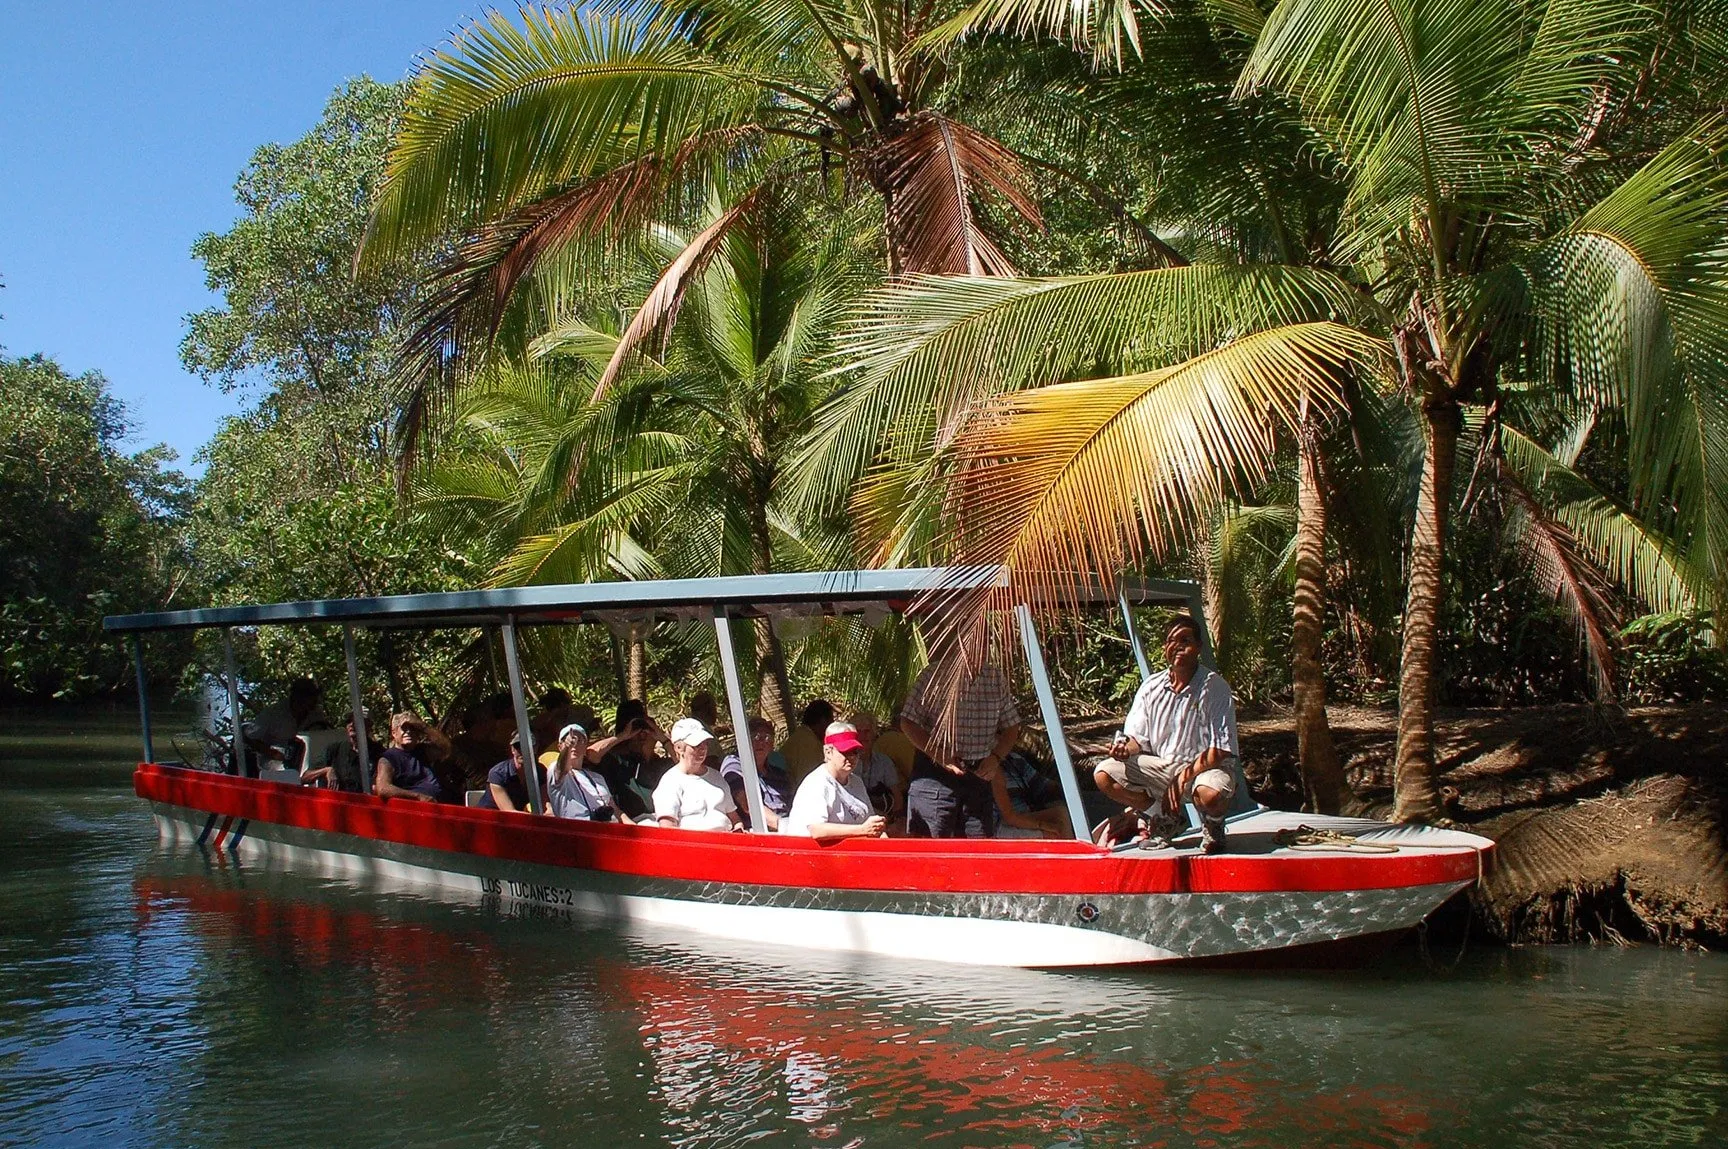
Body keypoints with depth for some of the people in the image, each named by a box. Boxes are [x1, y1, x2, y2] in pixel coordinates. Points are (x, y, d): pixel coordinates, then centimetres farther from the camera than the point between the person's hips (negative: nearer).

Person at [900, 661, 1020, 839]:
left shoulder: (997, 677, 7)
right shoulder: (933, 675, -5)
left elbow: (1011, 727, 14)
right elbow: (908, 723, -6)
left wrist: (995, 757, -3)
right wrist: (938, 755, -16)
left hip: (979, 774, 4)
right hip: (935, 774, -4)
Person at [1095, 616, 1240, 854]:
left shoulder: (1214, 687, -12)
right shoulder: (1151, 687, 1)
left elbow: (1221, 750, -16)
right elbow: (1138, 737, 7)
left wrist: (1184, 776, -24)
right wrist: (1126, 747, -18)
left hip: (1205, 766, -5)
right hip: (1161, 766, 5)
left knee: (1210, 795, -40)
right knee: (1104, 774, -15)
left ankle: (1212, 824, 2)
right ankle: (1164, 818, 9)